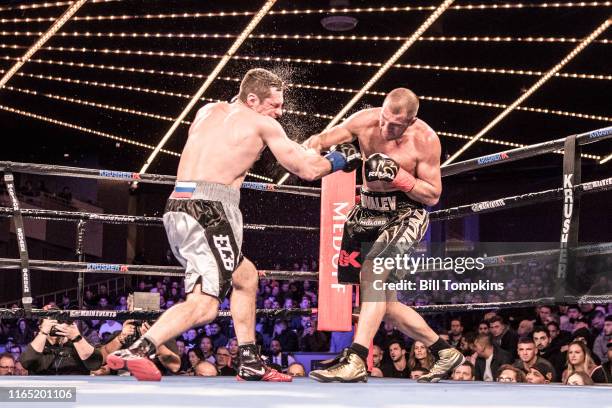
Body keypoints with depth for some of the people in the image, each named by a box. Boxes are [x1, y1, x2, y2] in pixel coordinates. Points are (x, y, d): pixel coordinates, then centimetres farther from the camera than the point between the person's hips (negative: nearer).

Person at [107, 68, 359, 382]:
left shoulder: (209, 111, 21)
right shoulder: (262, 124, 5)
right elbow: (307, 170, 8)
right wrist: (340, 158, 27)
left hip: (178, 207, 8)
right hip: (208, 209, -8)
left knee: (245, 275, 24)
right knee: (203, 306, -13)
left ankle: (250, 363, 25)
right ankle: (137, 351, -31)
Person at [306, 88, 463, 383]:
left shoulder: (425, 140, -16)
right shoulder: (365, 121, -9)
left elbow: (433, 196, -11)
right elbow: (320, 140, -3)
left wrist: (398, 176, -24)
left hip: (406, 214, -6)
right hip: (369, 211, 6)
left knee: (373, 270, -30)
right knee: (384, 304, 8)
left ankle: (356, 362, -32)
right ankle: (445, 352, 24)